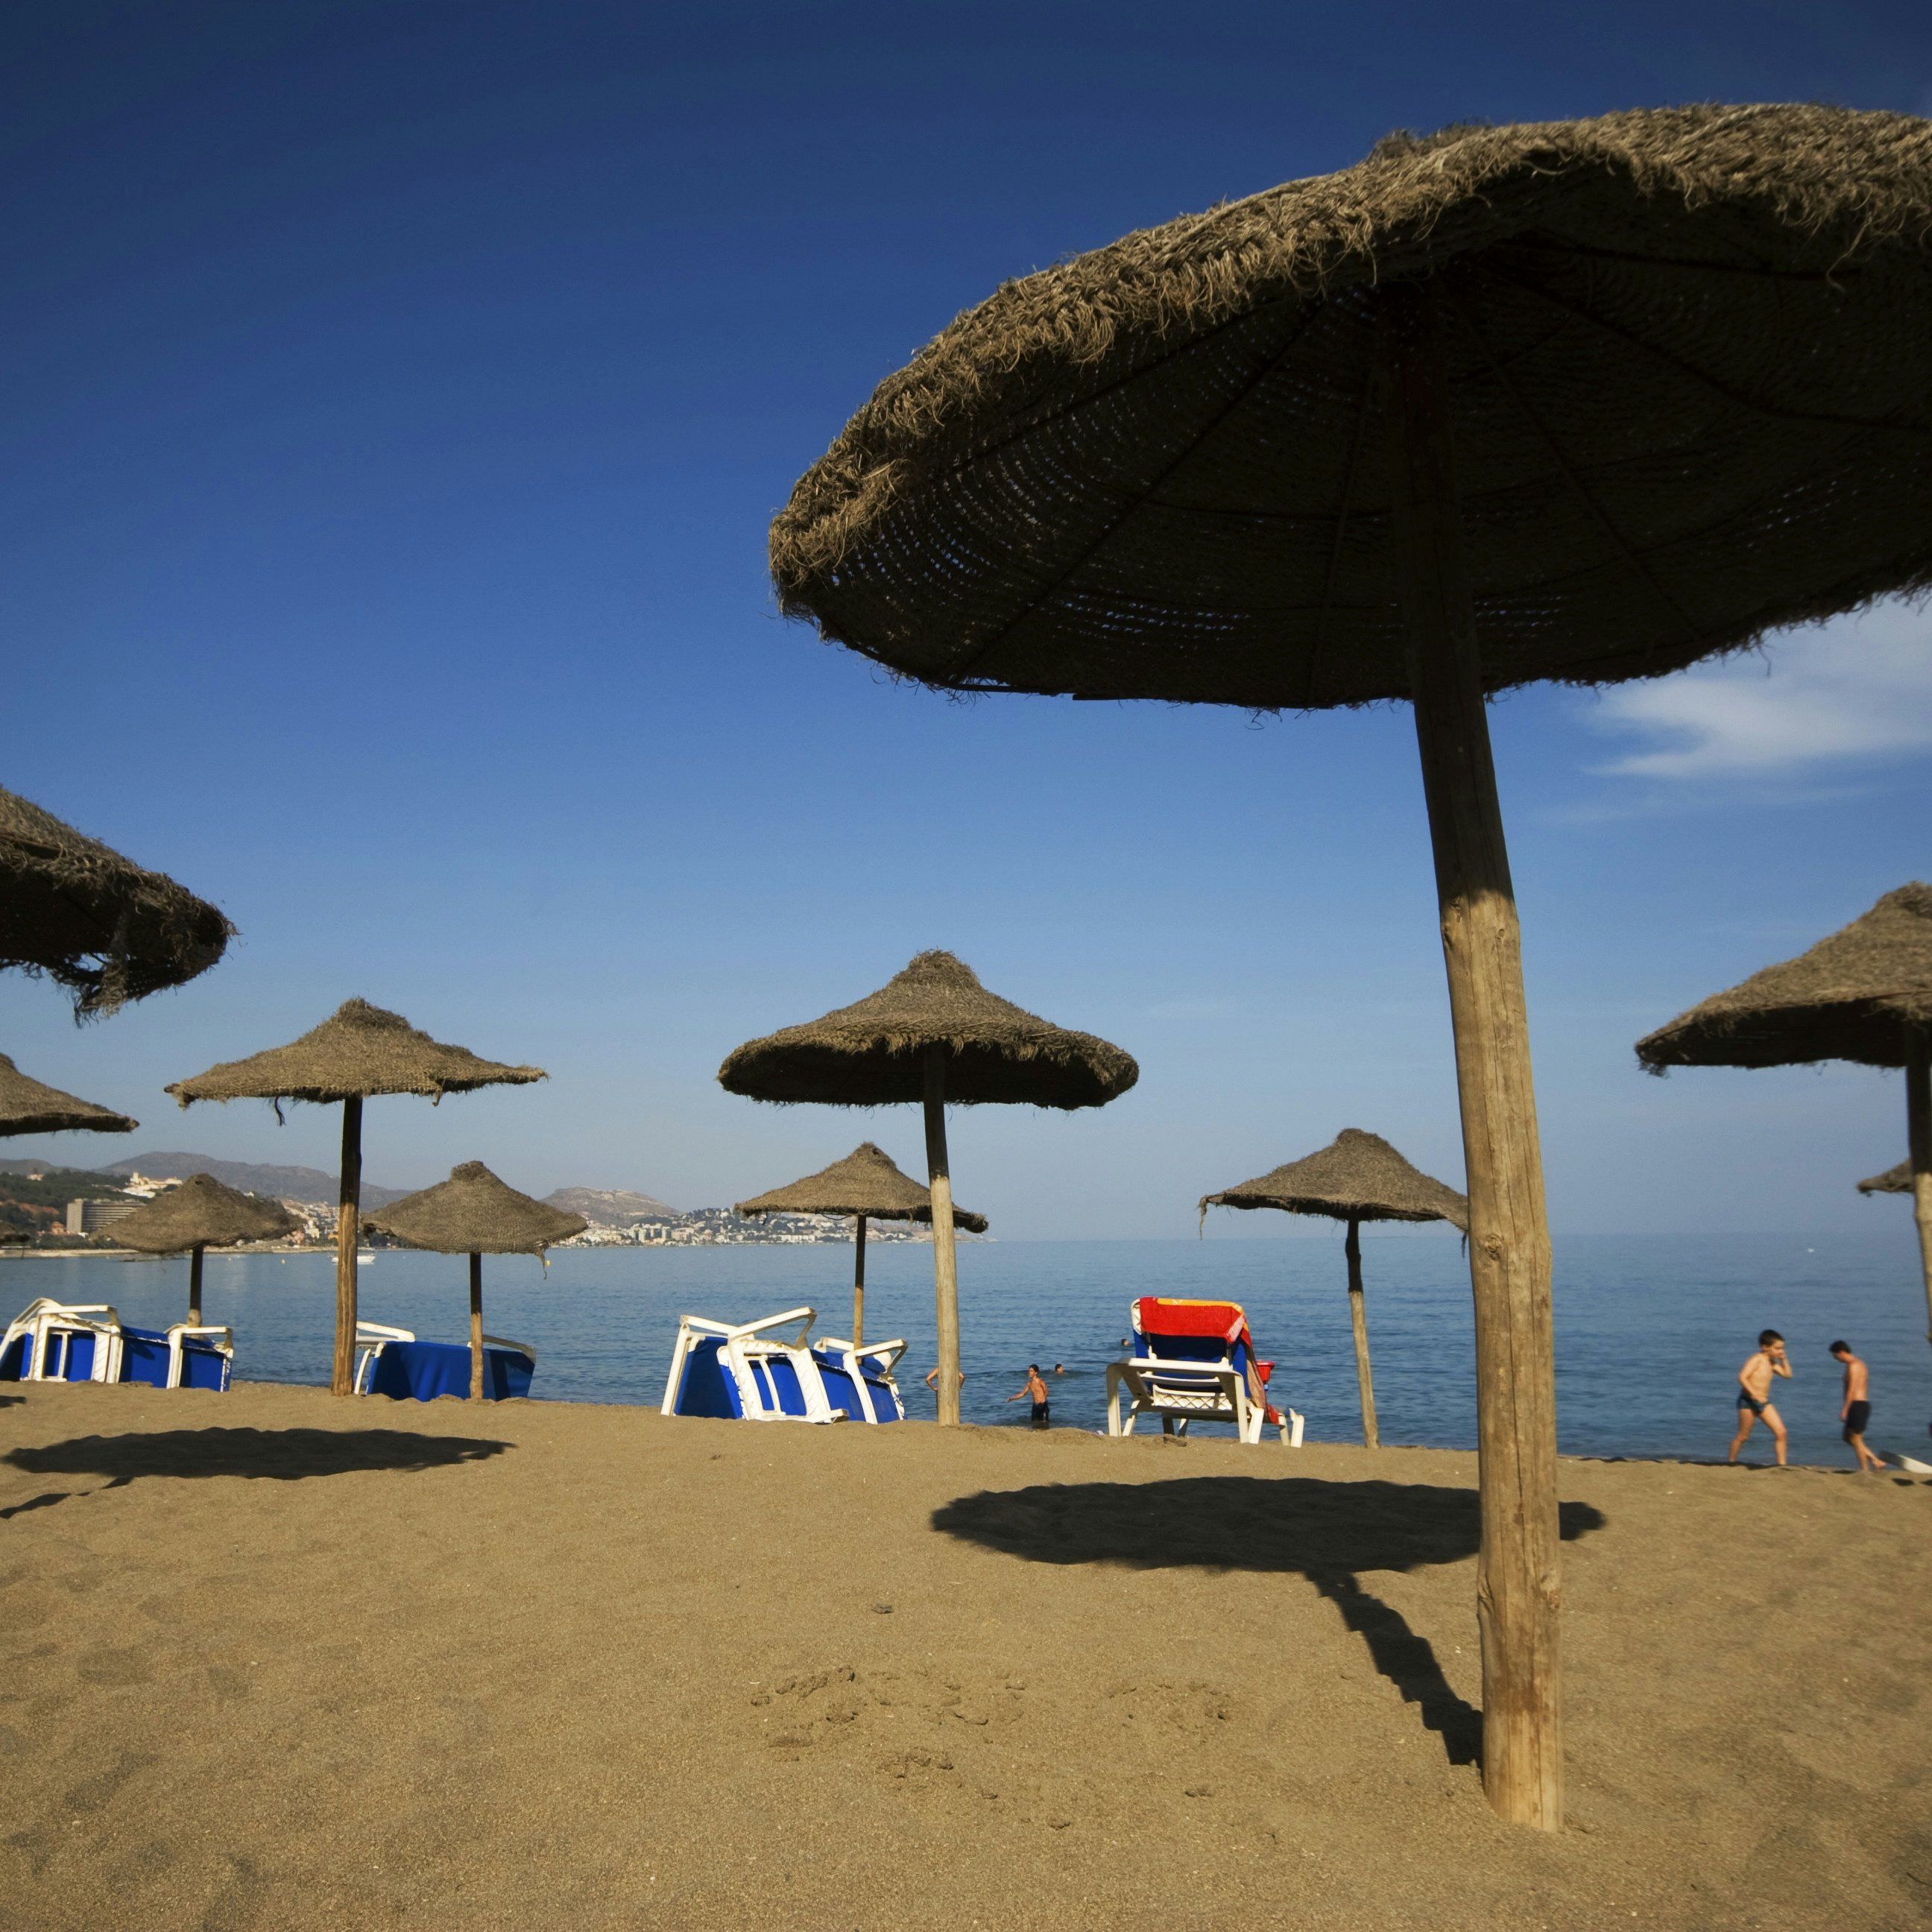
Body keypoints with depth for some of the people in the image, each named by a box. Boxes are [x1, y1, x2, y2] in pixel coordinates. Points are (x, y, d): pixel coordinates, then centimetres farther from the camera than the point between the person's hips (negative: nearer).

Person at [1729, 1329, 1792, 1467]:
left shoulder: (1771, 1362, 10)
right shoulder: (1757, 1360, -14)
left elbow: (1787, 1375, 19)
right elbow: (1742, 1377, -24)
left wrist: (1783, 1359, 7)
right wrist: (1755, 1395, -30)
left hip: (1763, 1402, 7)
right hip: (1748, 1401, -7)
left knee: (1781, 1432, -3)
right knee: (1742, 1436, 2)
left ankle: (1781, 1464, 3)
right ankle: (1731, 1462, 17)